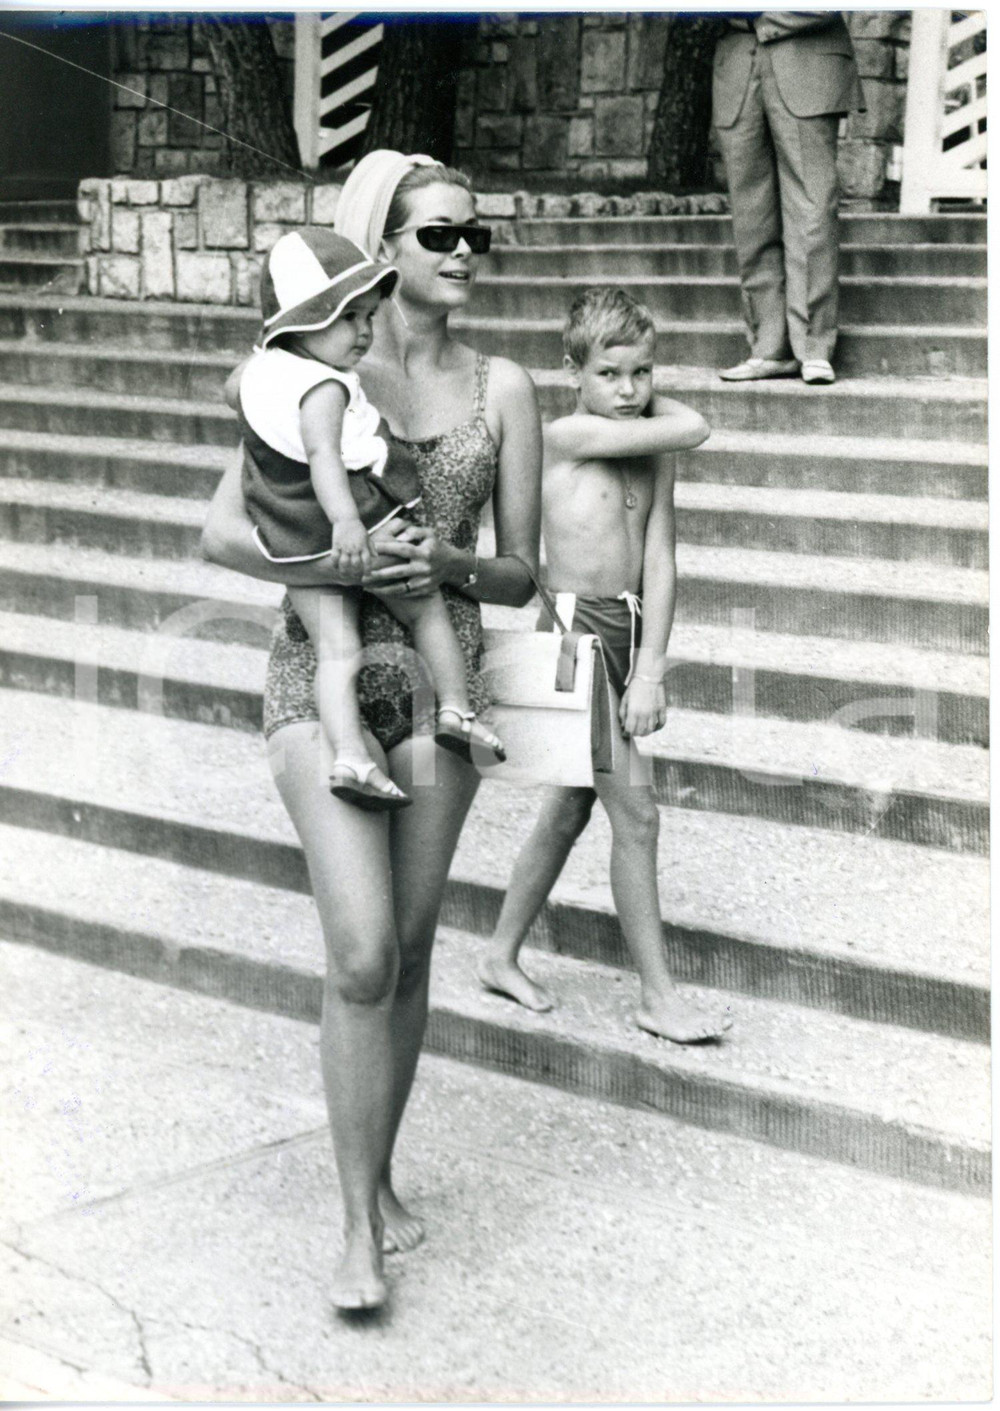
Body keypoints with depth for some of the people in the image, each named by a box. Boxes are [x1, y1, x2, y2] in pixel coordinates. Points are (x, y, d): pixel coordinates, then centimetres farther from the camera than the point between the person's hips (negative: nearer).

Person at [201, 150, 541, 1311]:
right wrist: (342, 562, -20)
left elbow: (521, 575, 6)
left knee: (409, 950, 9)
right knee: (362, 951, -12)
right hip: (323, 667, -3)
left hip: (442, 671, 3)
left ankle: (379, 1177, 28)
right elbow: (222, 532, -6)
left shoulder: (501, 388, 4)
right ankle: (358, 1226, 0)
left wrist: (450, 563, -15)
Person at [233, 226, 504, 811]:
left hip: (294, 547, 6)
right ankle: (457, 710, 15)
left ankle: (350, 756, -9)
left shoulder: (261, 369, 6)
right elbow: (322, 455, -35)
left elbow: (236, 389, 30)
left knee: (336, 650, 3)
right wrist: (345, 521, -46)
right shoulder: (325, 387, -19)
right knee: (428, 611, 16)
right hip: (363, 531, -6)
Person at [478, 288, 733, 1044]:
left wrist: (649, 670, -8)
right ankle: (658, 994, 3)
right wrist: (655, 408, 6)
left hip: (629, 633, 7)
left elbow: (660, 563, 0)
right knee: (636, 812, -7)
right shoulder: (569, 435, -12)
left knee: (570, 809, 16)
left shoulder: (654, 450, 7)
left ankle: (502, 956, 32)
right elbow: (694, 429, -15)